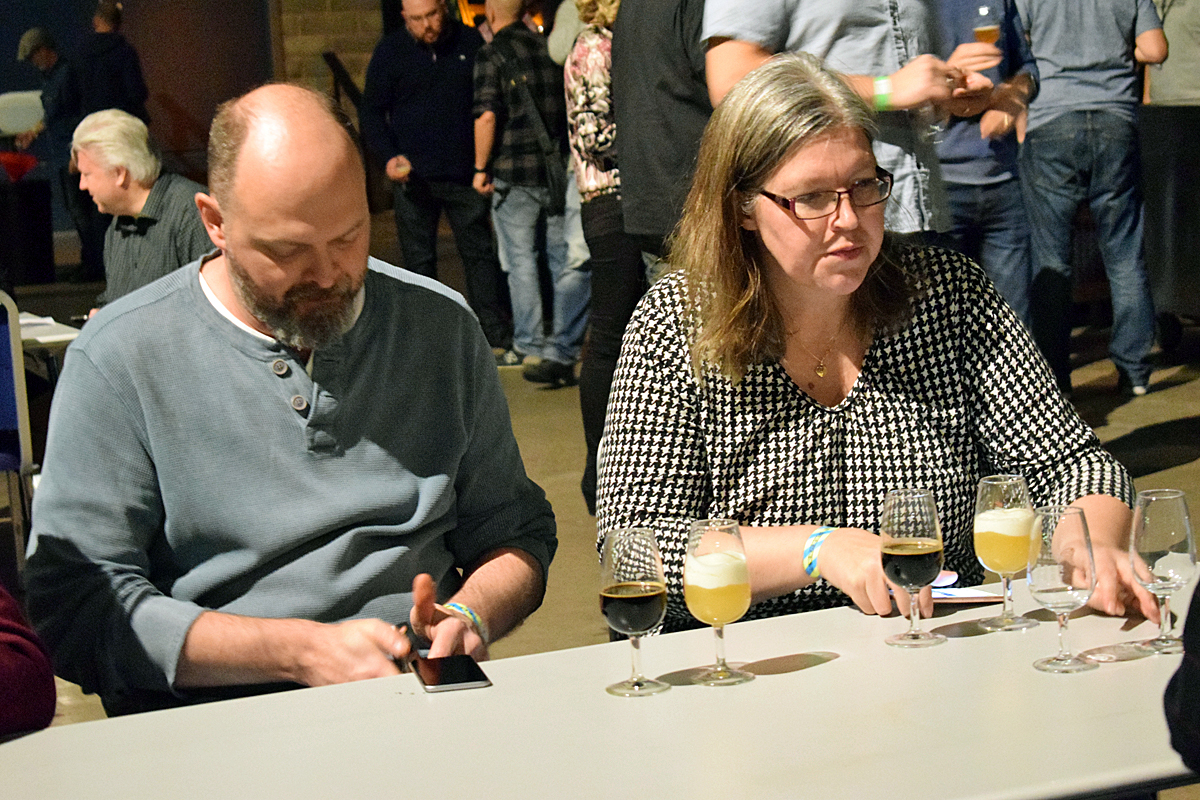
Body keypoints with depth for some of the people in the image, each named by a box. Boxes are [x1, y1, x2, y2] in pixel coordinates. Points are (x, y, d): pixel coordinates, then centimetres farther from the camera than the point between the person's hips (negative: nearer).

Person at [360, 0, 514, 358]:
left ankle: (497, 337, 10)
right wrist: (389, 156, -10)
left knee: (480, 254, 4)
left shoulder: (471, 42, 4)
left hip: (465, 173, 1)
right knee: (419, 261, 4)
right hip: (413, 175, 0)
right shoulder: (389, 50, 2)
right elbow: (371, 112, 6)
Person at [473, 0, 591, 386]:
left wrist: (481, 168, -5)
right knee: (569, 264, 5)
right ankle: (561, 353, -2)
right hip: (561, 169, 3)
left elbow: (487, 115, -14)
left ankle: (530, 347, 11)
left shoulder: (491, 54, -5)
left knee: (521, 261, 10)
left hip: (514, 170, -3)